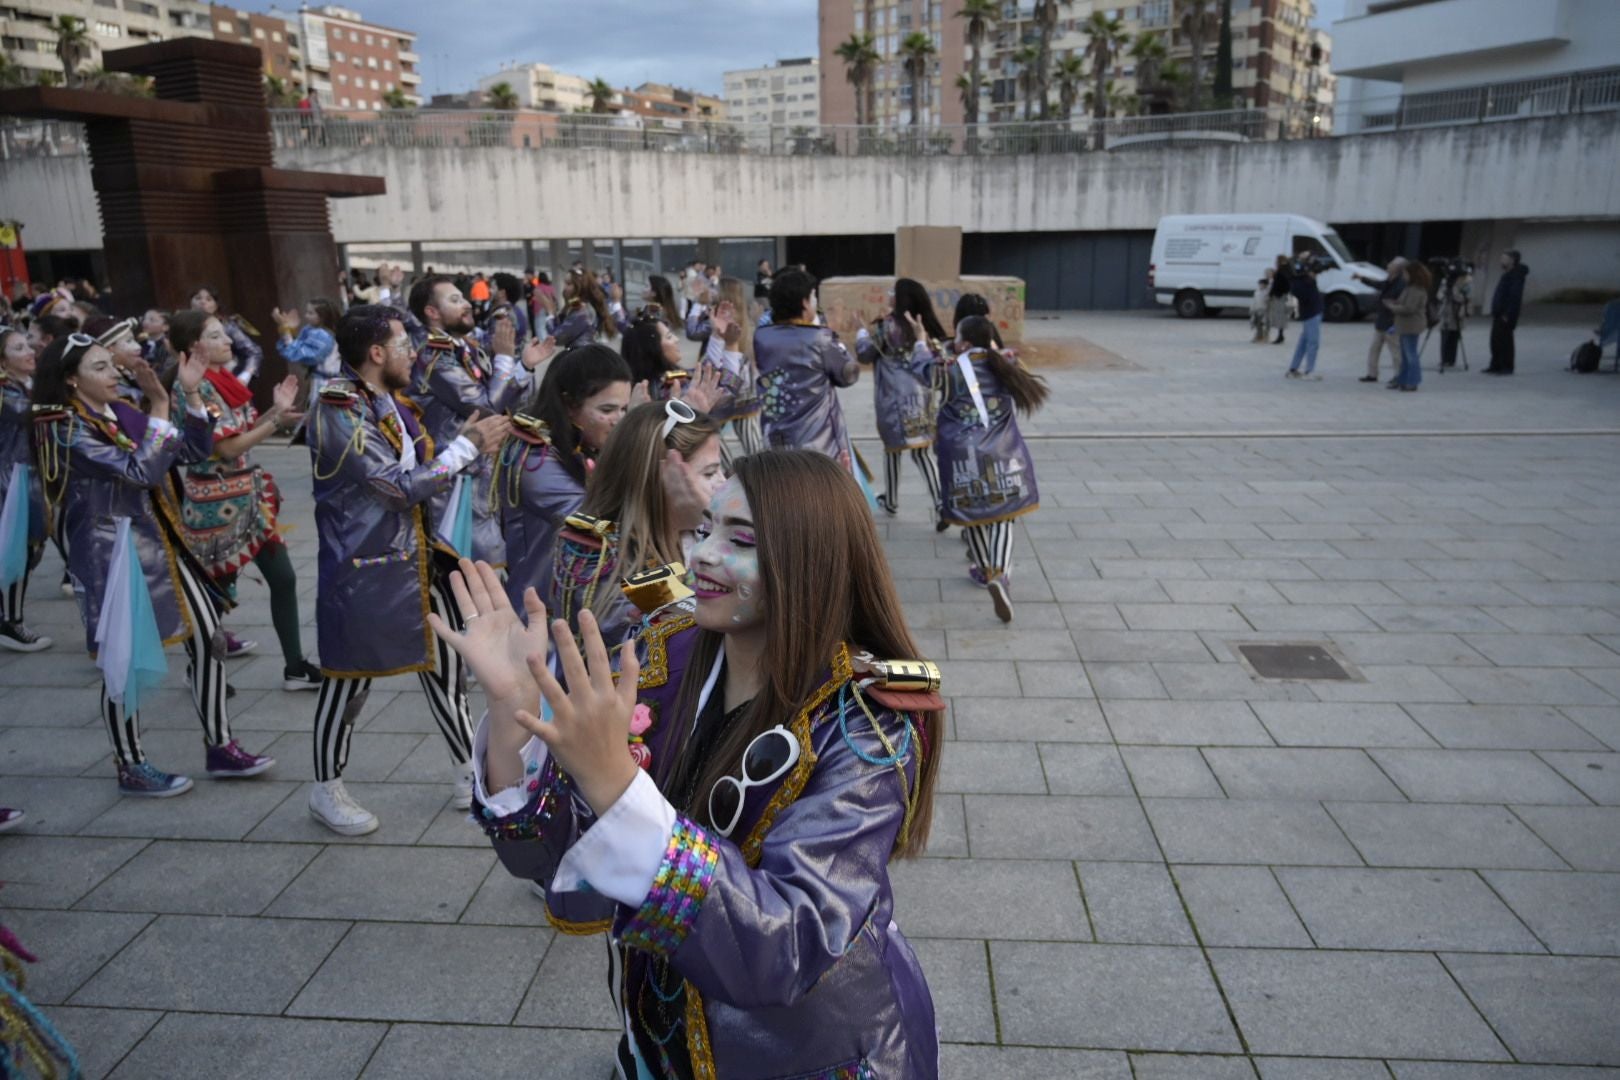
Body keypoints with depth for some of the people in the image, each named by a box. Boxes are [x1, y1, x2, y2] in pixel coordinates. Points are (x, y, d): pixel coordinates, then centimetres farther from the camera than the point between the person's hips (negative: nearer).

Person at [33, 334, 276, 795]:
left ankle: (221, 748, 18)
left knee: (207, 638, 6)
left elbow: (195, 451, 7)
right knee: (123, 661, 3)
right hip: (112, 553, -7)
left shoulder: (122, 412, 8)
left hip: (158, 544, 7)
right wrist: (159, 404, -24)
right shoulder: (67, 430, -13)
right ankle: (131, 768, 19)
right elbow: (140, 472, -24)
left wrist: (191, 394, -4)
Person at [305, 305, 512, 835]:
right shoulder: (336, 412, -19)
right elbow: (402, 487, -23)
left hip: (414, 561, 8)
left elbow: (426, 461, 14)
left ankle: (472, 773, 25)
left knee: (444, 668, 12)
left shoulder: (387, 401, 7)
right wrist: (469, 445, -18)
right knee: (349, 682, 8)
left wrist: (468, 437, -1)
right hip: (363, 572, -8)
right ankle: (325, 789, 28)